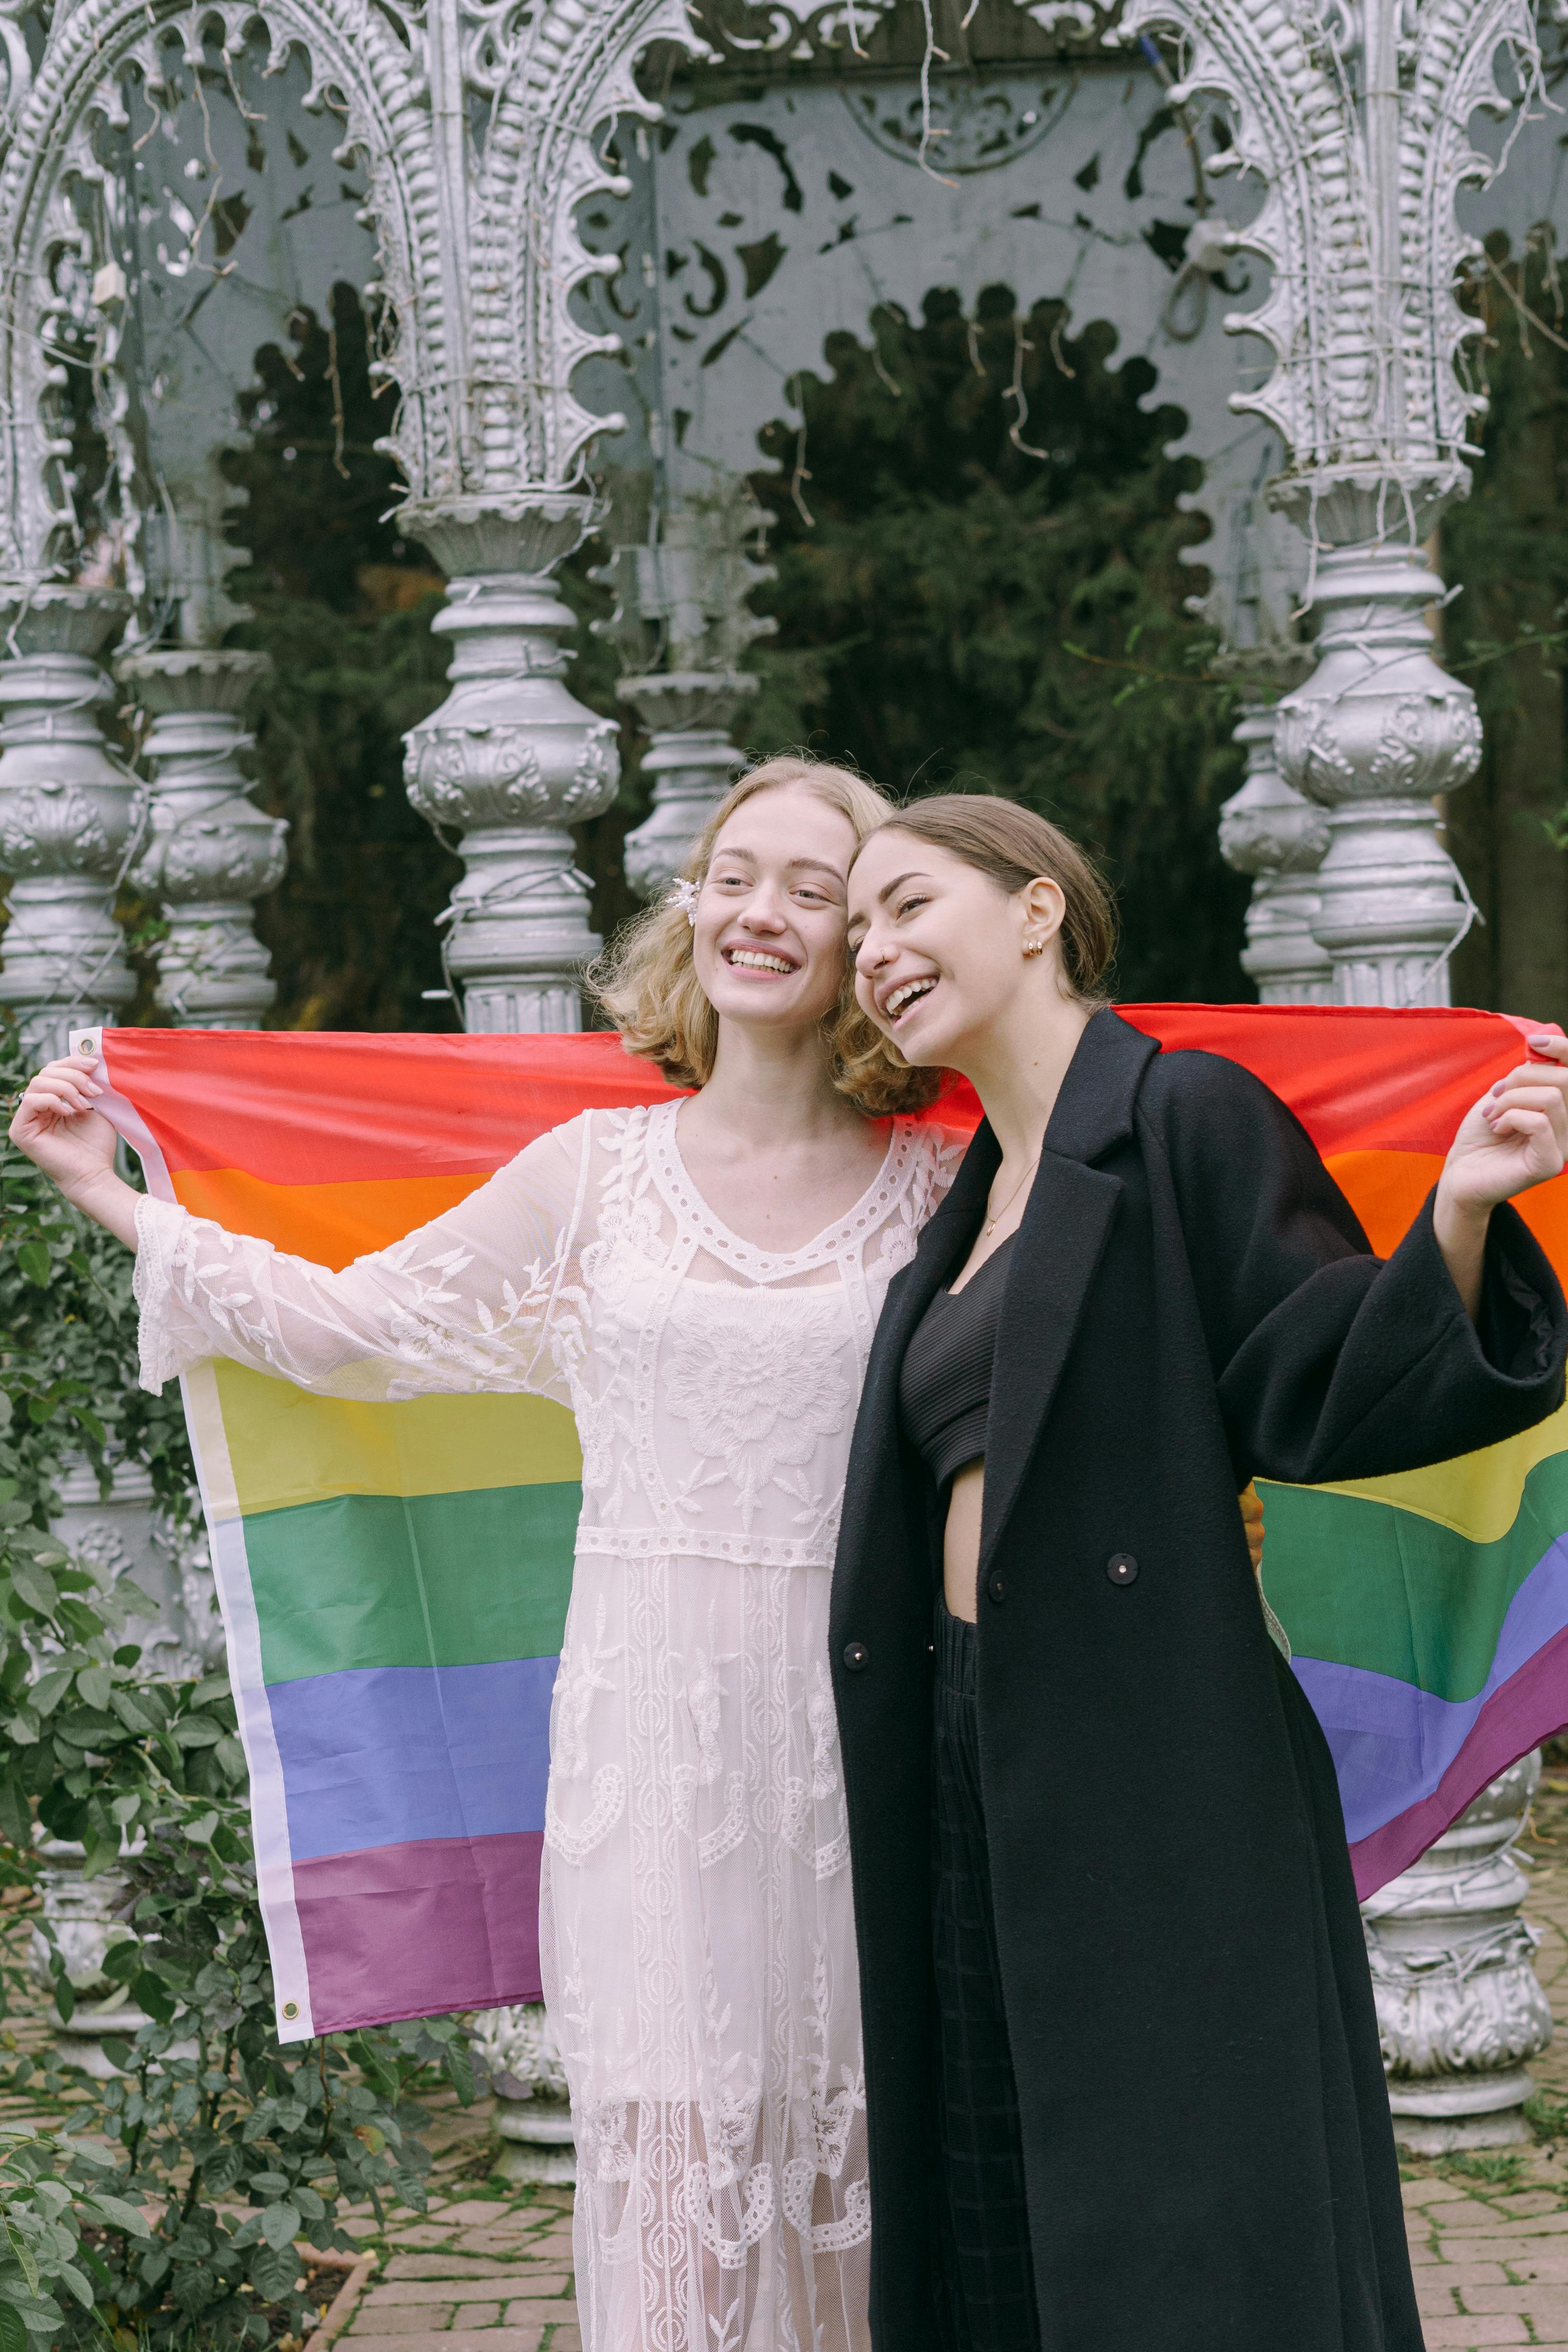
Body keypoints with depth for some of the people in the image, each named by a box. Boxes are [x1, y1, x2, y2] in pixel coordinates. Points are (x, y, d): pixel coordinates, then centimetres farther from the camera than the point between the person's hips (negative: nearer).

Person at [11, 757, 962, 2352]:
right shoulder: (598, 1169, 7)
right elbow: (348, 1322, 13)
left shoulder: (940, 1189, 4)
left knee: (853, 2120, 4)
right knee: (676, 2128, -2)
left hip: (856, 1718, 0)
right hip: (656, 1707, 0)